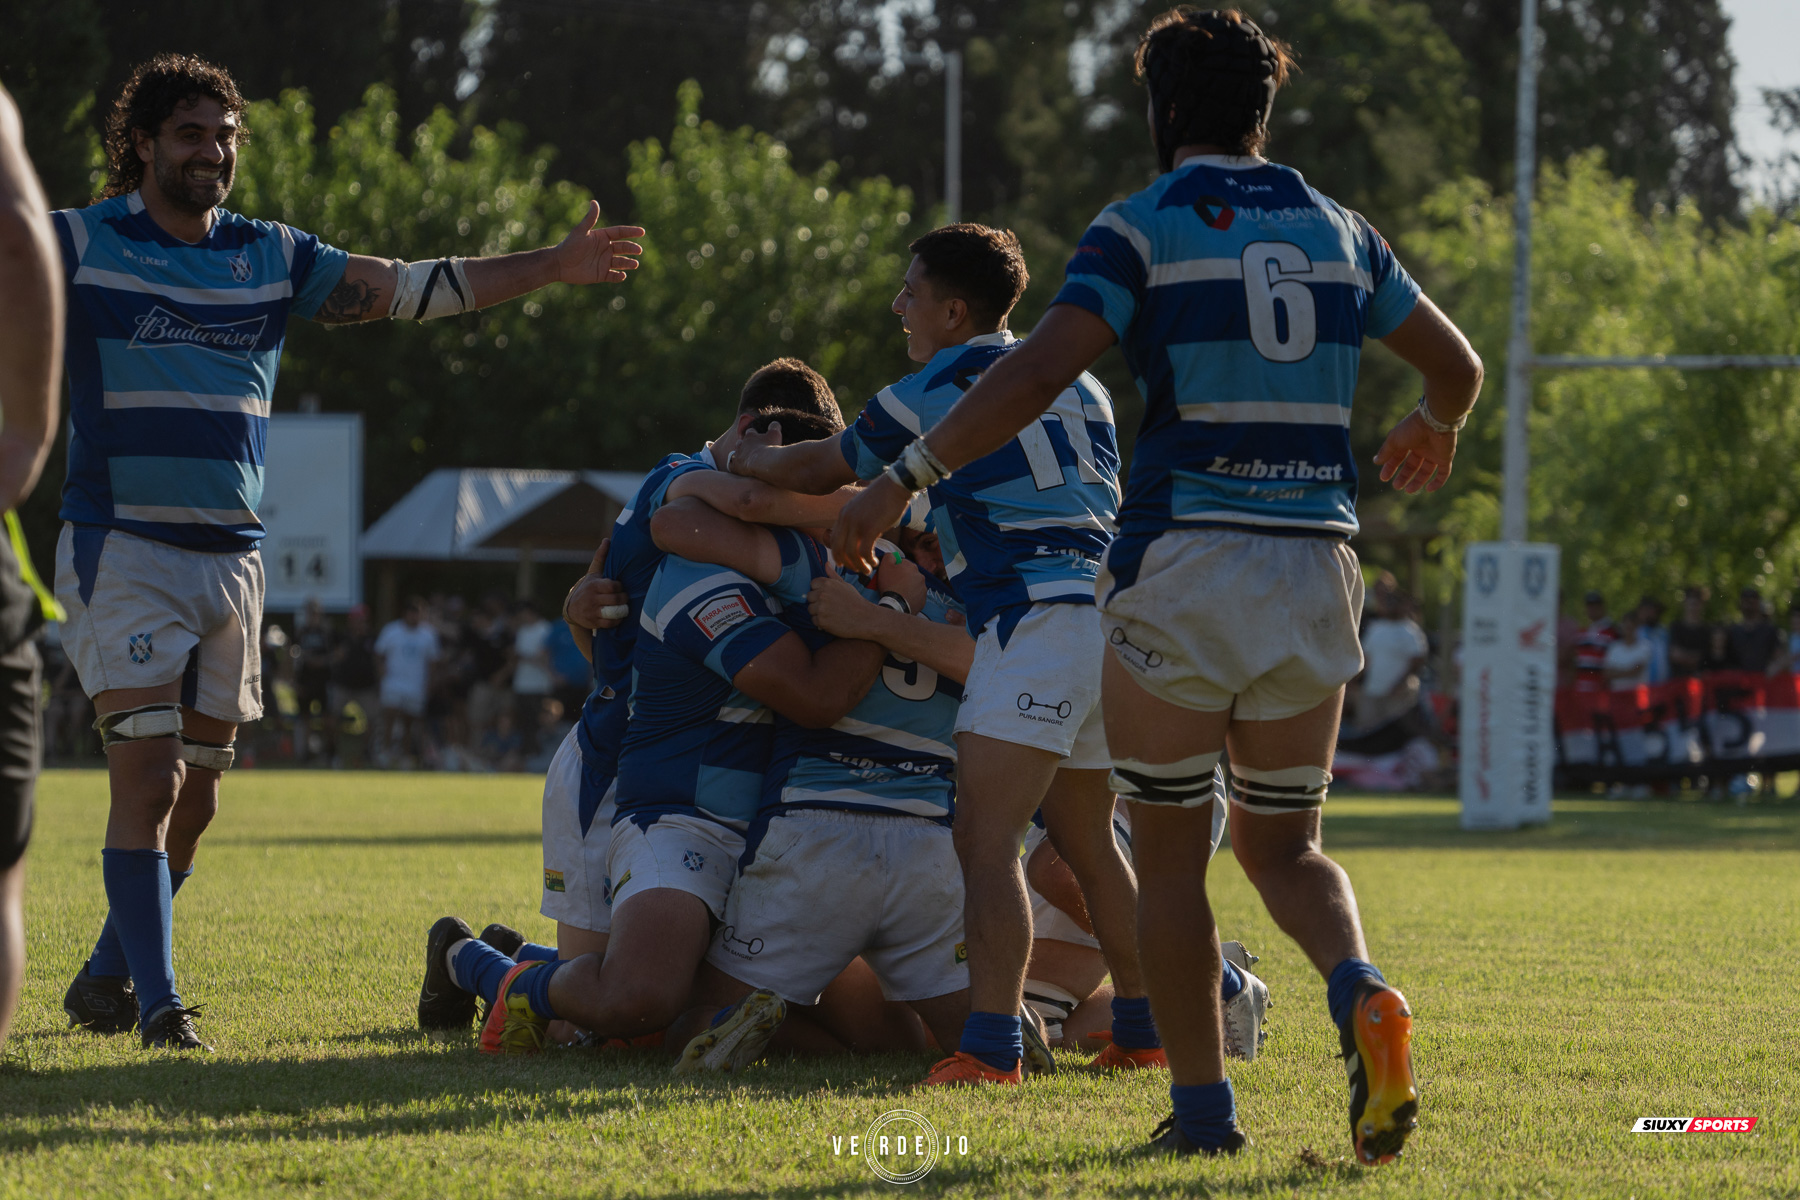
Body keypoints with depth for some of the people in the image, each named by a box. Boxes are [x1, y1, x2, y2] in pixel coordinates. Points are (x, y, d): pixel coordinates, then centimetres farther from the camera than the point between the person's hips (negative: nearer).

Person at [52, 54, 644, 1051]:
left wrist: (553, 265, 8)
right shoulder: (78, 244, -1)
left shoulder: (273, 257, 11)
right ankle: (157, 1002, -13)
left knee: (193, 795, 8)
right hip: (120, 548, -5)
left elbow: (410, 289, 13)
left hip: (231, 555, 5)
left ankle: (105, 977, 24)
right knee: (149, 774, -15)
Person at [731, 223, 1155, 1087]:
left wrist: (741, 456, 32)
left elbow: (810, 476, 11)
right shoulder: (1075, 382, 21)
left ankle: (993, 1046, -25)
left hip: (1035, 619, -8)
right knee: (1087, 845, 20)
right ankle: (1142, 1030, 21)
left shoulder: (935, 392, -1)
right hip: (1107, 615, 8)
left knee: (987, 843, -13)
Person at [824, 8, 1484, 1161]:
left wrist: (903, 479, -13)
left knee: (1171, 854, 11)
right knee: (1284, 847, 15)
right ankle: (1361, 995, -16)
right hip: (1314, 566, 4)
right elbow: (1456, 364, 21)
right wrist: (1433, 433, 44)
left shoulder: (1143, 227, -3)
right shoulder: (1338, 230, 12)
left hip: (1179, 567, -4)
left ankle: (1204, 1105, 8)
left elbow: (1038, 373, -17)